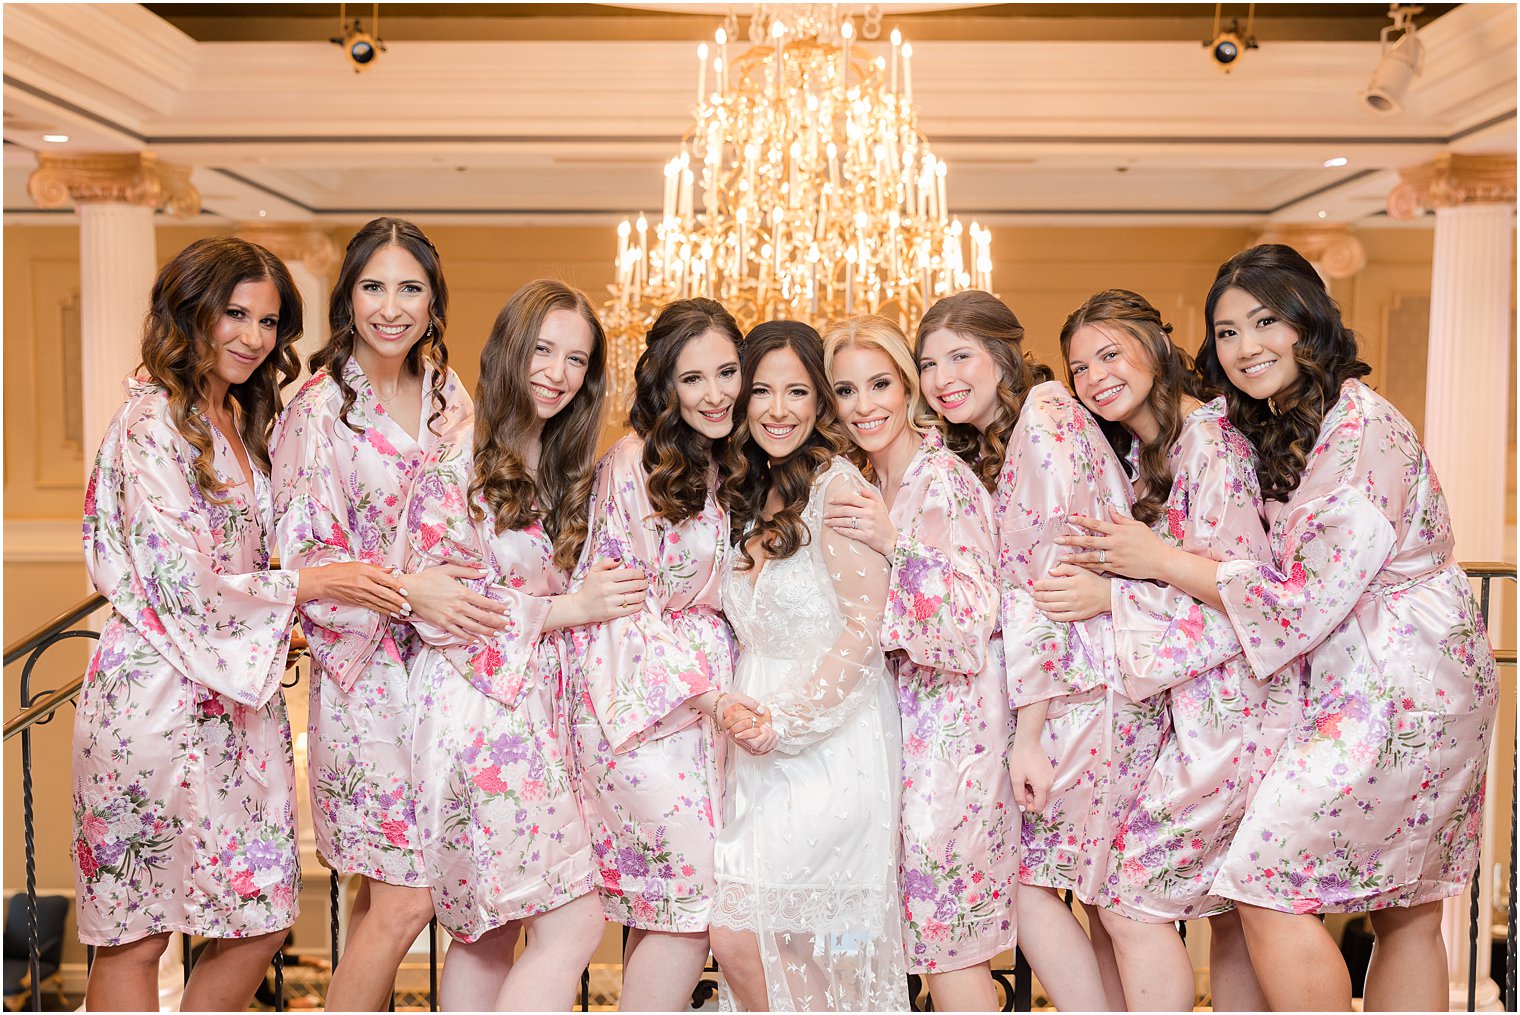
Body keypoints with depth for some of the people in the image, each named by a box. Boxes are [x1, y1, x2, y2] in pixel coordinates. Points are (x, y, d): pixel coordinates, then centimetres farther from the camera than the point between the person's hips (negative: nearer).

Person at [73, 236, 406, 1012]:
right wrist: (313, 584, -15)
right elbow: (181, 585, -16)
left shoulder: (239, 421, 14)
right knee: (135, 937, 5)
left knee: (262, 921, 9)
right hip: (159, 703, -8)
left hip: (240, 699, 8)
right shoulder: (151, 421, -11)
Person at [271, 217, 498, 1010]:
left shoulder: (446, 393, 9)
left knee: (385, 886, 12)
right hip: (367, 664, -5)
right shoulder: (321, 408, -9)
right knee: (406, 899, -5)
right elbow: (306, 556, -11)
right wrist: (408, 593, -22)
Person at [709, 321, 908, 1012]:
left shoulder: (836, 483, -10)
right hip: (764, 758, 7)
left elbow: (863, 628, -14)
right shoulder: (751, 497, 15)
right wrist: (732, 707, 3)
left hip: (831, 743, -7)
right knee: (736, 940, 4)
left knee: (744, 936, -8)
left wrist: (784, 722, -13)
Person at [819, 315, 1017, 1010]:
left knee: (947, 946, -1)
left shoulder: (944, 480, -12)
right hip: (901, 722, 8)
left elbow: (974, 619, -18)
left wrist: (896, 547, -27)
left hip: (951, 727, -8)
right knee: (933, 944, 10)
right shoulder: (868, 488, 12)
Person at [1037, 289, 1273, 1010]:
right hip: (1200, 704, 9)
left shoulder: (1210, 438, -14)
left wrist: (1111, 598, -21)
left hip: (1230, 705, -9)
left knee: (1130, 901, -6)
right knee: (1227, 912, 14)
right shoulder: (1141, 452, 16)